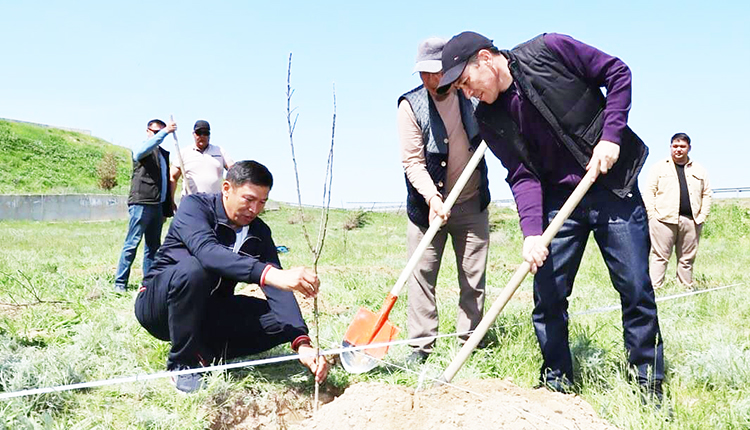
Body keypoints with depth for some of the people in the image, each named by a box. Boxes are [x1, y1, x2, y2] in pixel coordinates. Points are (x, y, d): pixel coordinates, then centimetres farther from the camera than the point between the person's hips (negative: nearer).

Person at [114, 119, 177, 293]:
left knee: (153, 246, 9)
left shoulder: (164, 154, 20)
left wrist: (167, 210, 17)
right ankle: (120, 283, -2)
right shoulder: (141, 150, 0)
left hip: (158, 206, 7)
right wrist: (165, 132, -34)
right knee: (132, 244, -6)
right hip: (141, 203, -7)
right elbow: (146, 148, -27)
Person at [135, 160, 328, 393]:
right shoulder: (195, 206, -18)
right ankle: (183, 363, -18)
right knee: (193, 268, -37)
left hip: (207, 314, 5)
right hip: (157, 303, -4)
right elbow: (207, 252, -39)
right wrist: (271, 274, -53)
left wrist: (302, 344, -30)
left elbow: (278, 290, -14)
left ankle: (204, 353, -6)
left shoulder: (259, 232, -4)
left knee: (283, 320, -13)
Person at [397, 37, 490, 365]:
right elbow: (412, 161, -15)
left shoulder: (471, 96, -1)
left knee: (473, 276, 5)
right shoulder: (411, 105, -10)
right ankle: (421, 344, 6)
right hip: (427, 203, -2)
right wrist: (432, 196, -28)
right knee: (422, 274, -3)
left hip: (471, 203, 3)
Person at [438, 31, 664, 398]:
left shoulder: (549, 50, -10)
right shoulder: (490, 120, -1)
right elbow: (523, 176, -6)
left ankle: (650, 388, 15)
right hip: (558, 200, 3)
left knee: (636, 289, 0)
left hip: (614, 185, -3)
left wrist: (611, 135, -15)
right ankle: (557, 385, 17)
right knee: (547, 295, -1)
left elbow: (617, 73, -4)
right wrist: (531, 231, -21)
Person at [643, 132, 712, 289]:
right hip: (664, 219, -3)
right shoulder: (659, 167, 6)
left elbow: (706, 194, 16)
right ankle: (655, 288, -3)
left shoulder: (699, 170, 16)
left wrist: (703, 216, 5)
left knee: (687, 259, 8)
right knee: (660, 257, -4)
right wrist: (652, 215, -7)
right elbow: (649, 192, 1)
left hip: (691, 221, 3)